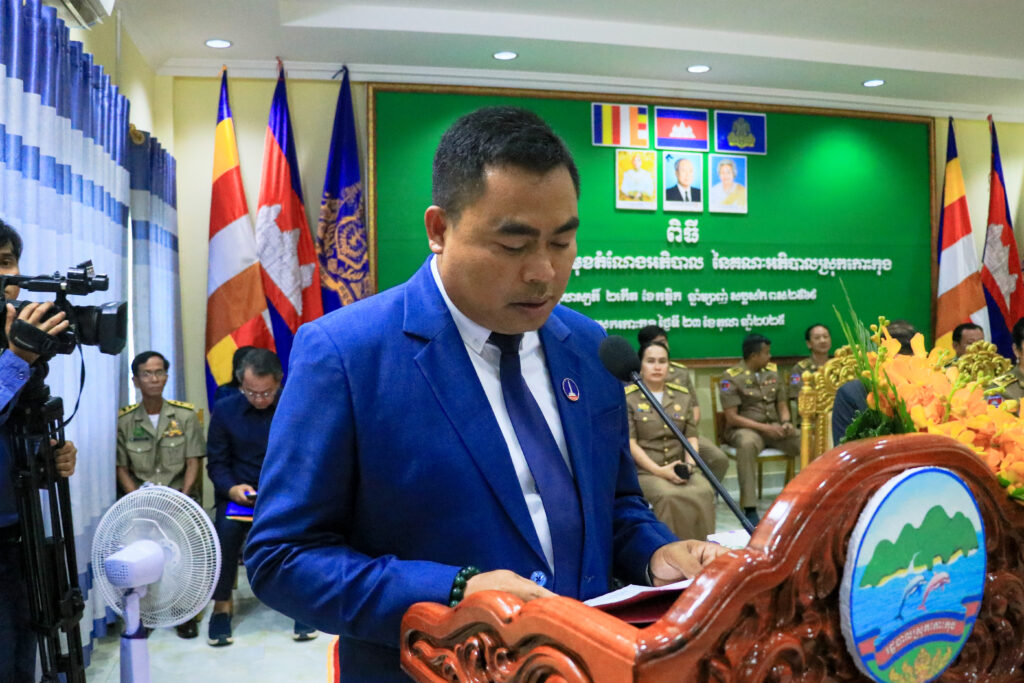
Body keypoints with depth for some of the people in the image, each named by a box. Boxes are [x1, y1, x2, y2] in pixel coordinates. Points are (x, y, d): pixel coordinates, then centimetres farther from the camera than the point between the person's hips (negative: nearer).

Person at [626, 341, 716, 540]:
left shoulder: (683, 395, 15)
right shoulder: (627, 398, 0)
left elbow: (691, 436, 13)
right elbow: (629, 443, -6)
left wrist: (689, 464, -7)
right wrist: (658, 470, -16)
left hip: (679, 468, 4)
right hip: (644, 470, -4)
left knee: (704, 492, -28)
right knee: (669, 496, -35)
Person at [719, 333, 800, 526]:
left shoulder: (773, 371, 11)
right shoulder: (731, 377, -7)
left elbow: (782, 404, 15)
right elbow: (732, 417, -12)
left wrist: (785, 422, -7)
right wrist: (764, 428, -18)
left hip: (774, 427, 5)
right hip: (744, 429, -5)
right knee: (747, 443, -40)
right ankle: (750, 509, -36)